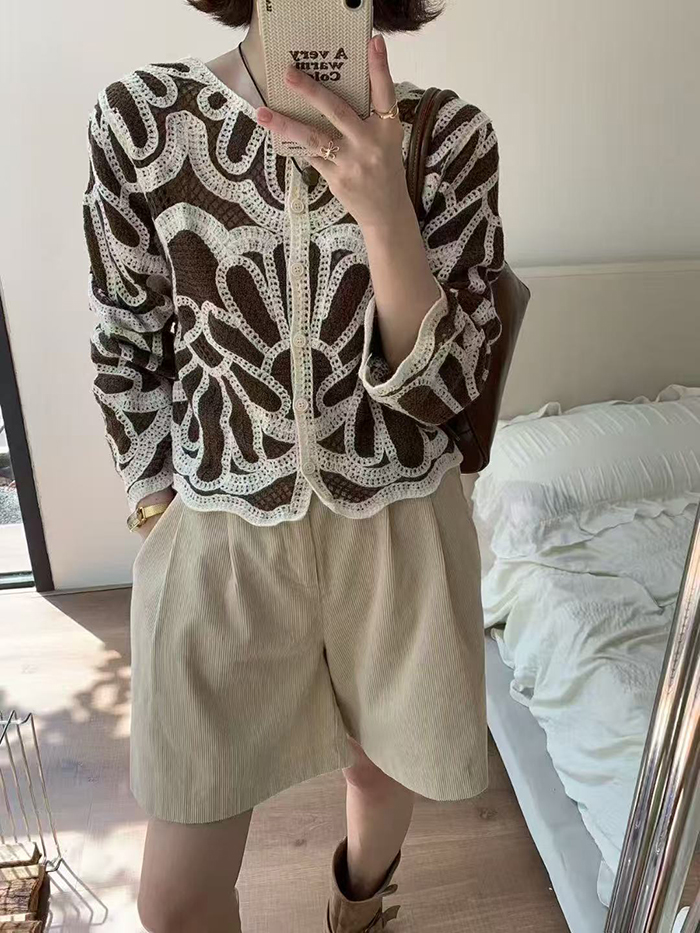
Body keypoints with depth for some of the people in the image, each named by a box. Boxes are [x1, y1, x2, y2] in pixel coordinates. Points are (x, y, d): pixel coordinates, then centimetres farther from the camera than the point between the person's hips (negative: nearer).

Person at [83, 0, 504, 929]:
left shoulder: (451, 136, -7)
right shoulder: (140, 116, -7)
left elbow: (445, 384, -13)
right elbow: (127, 351, 3)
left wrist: (384, 211, -28)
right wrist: (160, 512, 4)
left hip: (397, 533, 1)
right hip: (217, 538, 0)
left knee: (384, 764, 27)